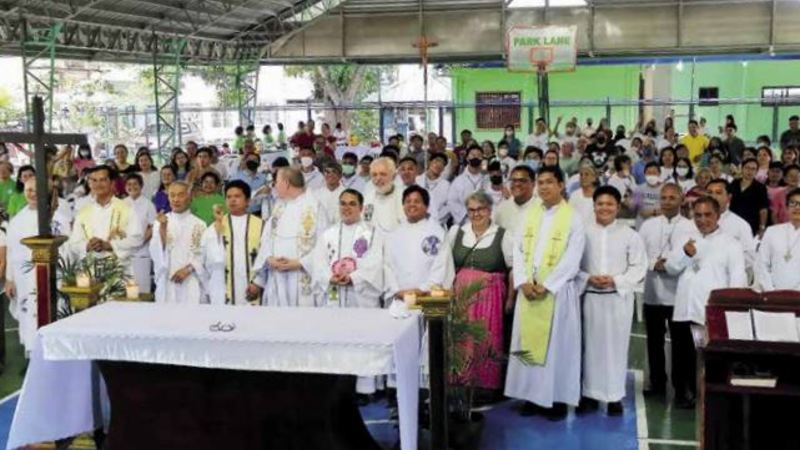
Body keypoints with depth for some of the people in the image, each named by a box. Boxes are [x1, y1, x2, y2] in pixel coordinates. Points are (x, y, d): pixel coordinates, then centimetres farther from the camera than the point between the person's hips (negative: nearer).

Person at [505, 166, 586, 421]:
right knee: (528, 341, 7)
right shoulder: (529, 215, 10)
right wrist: (523, 282, -9)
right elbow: (518, 250, 6)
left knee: (557, 343, 1)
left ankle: (558, 398, 9)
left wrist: (546, 285, -17)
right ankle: (532, 395, 16)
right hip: (528, 289, 5)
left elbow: (572, 259, -11)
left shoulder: (573, 218, -4)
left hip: (557, 290, -4)